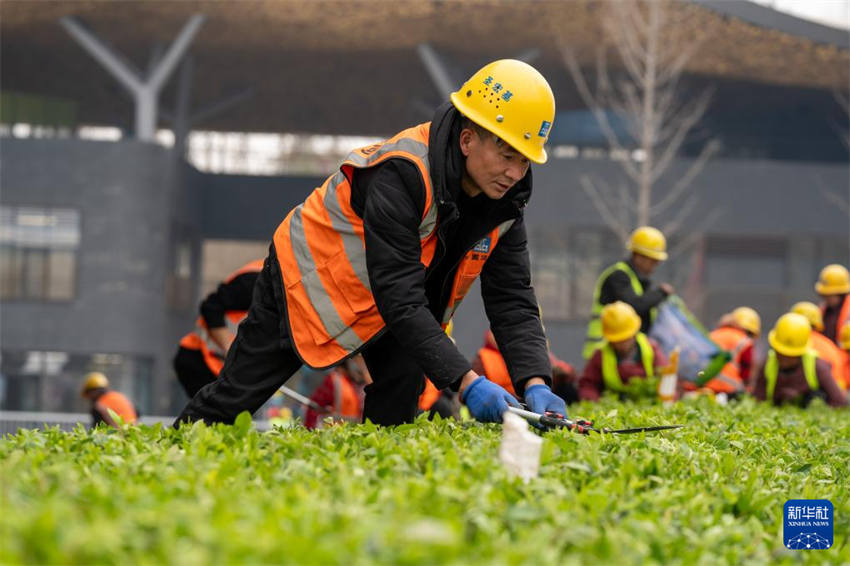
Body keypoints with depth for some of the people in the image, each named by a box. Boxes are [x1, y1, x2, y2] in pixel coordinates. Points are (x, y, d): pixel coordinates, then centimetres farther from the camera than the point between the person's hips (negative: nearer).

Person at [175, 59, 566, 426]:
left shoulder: (504, 197, -15)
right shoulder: (402, 175, -38)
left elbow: (513, 302, -15)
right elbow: (401, 302, -41)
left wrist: (534, 383, -32)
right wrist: (465, 382, -48)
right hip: (310, 275, -6)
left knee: (397, 408, -9)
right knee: (236, 396, 0)